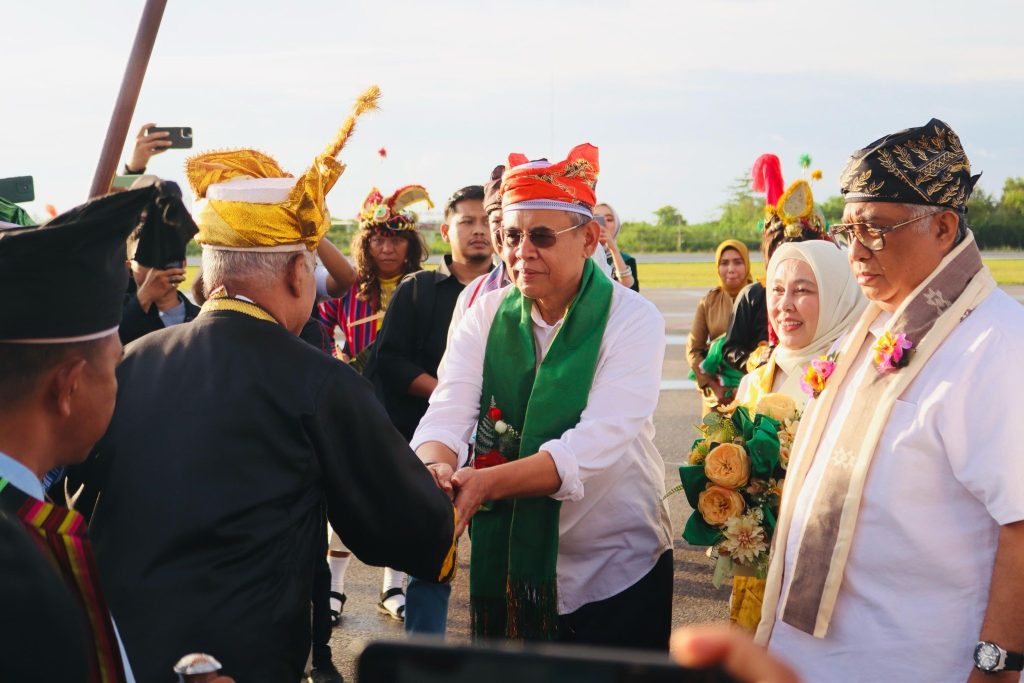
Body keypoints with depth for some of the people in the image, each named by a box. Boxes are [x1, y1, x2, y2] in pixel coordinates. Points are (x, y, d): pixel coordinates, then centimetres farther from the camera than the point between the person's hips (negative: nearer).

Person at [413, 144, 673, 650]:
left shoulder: (632, 319, -13)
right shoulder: (485, 315, -1)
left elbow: (596, 445, -25)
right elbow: (448, 414, -12)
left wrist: (485, 483, -38)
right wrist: (434, 466, -36)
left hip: (617, 569, -3)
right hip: (506, 564, 3)